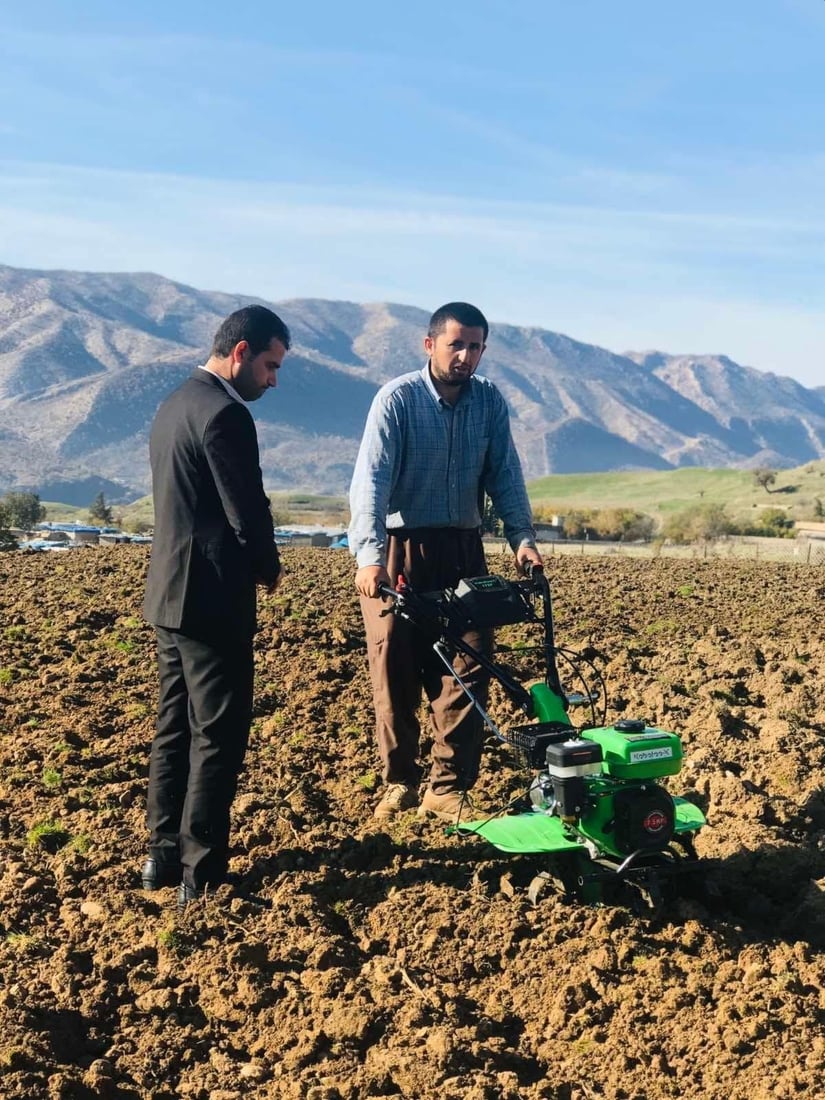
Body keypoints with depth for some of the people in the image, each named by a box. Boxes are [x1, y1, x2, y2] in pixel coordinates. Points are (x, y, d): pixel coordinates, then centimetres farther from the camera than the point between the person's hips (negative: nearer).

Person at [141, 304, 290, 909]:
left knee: (175, 727, 16)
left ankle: (164, 854, 24)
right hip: (212, 598, -10)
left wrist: (253, 560, 12)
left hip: (169, 592, 10)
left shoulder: (174, 404, 13)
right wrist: (268, 567, 1)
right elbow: (248, 513, -19)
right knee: (218, 736, -1)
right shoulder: (225, 414, -17)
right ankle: (201, 874, 5)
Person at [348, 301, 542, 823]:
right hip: (399, 549, -3)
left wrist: (523, 536, -13)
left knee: (468, 664, -2)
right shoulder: (397, 398, -11)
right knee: (395, 669, 3)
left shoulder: (490, 400, 2)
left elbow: (505, 475, 2)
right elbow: (372, 479, -20)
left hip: (463, 549, 3)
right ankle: (400, 782, 19)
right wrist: (370, 555, -32)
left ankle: (449, 787, 6)